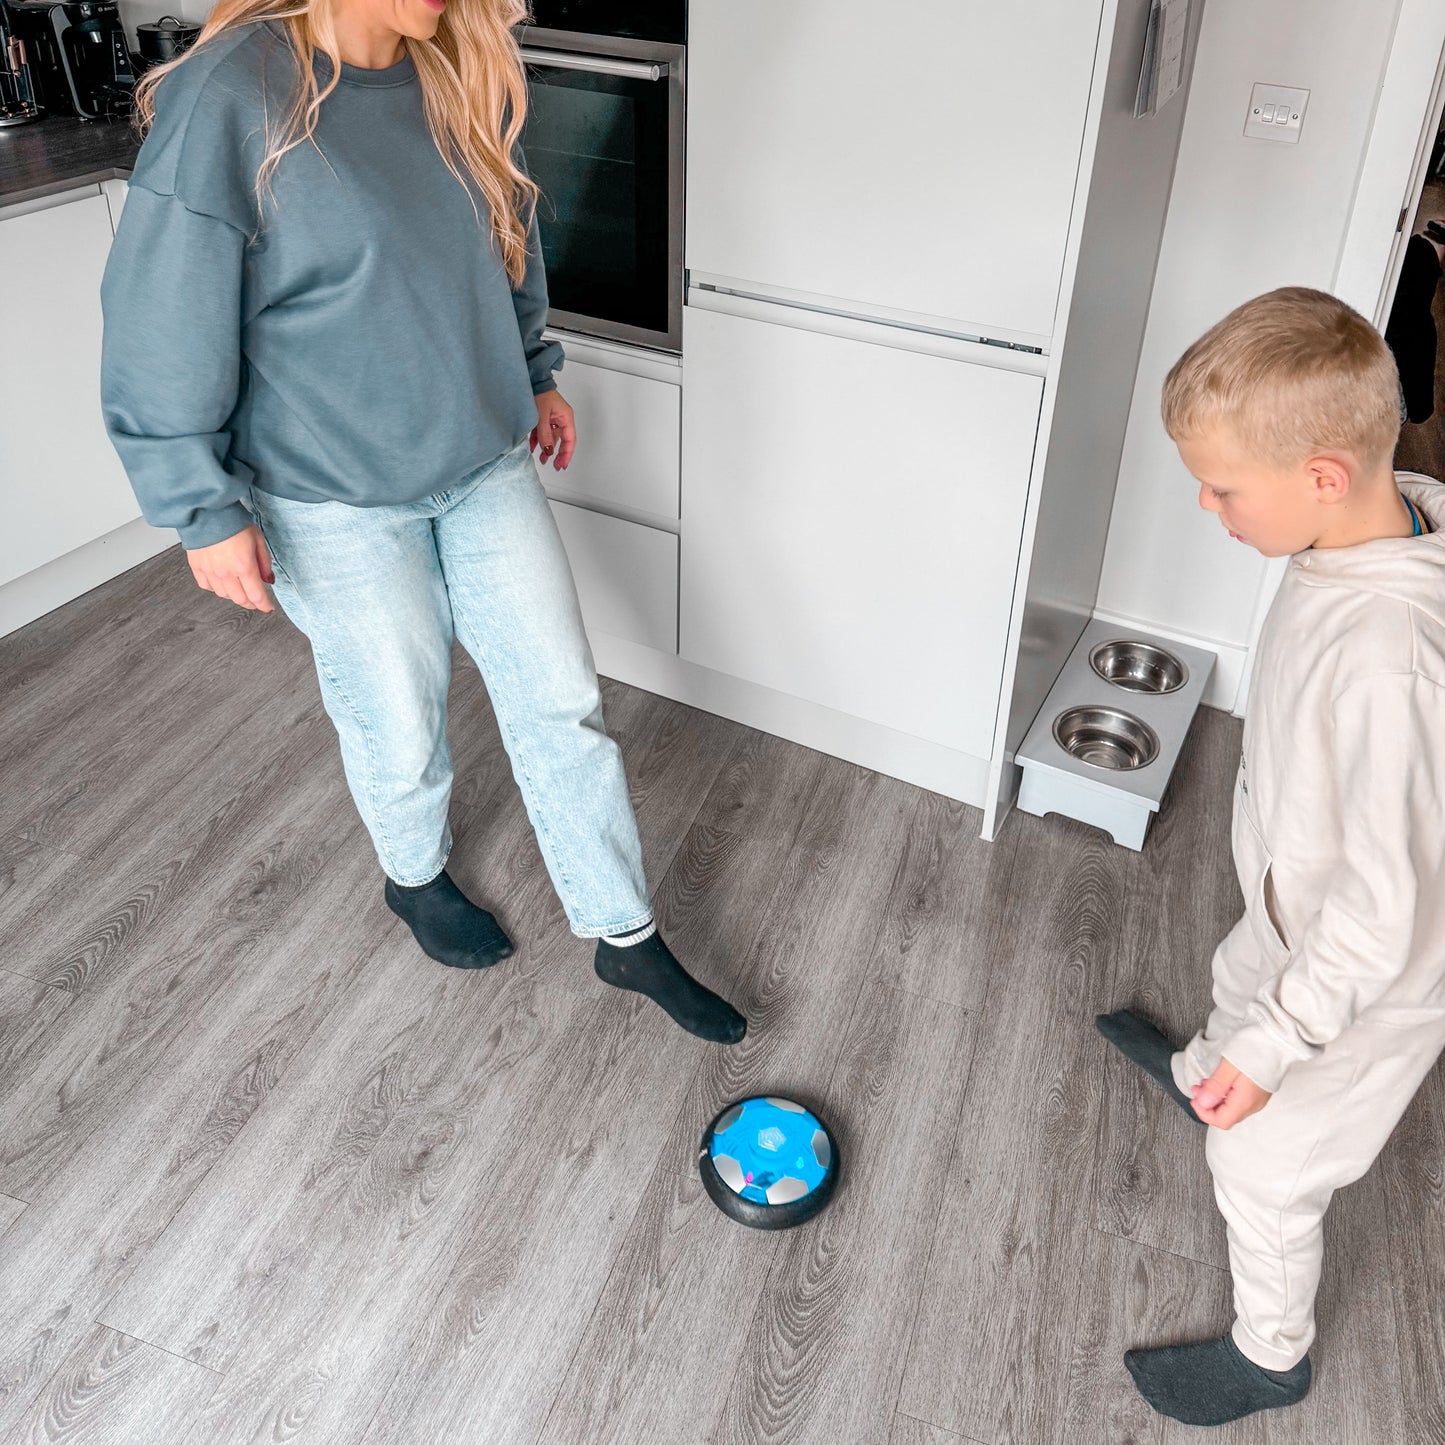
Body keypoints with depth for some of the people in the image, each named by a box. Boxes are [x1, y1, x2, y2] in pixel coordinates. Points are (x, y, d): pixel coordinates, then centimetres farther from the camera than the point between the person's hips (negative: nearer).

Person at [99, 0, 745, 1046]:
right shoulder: (228, 95, -19)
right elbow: (164, 326, -16)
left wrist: (536, 371, 21)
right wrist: (208, 514, -13)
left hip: (487, 464, 6)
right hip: (338, 504, -5)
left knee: (562, 702, 9)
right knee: (400, 723, 13)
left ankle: (626, 937, 26)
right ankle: (417, 878, 46)